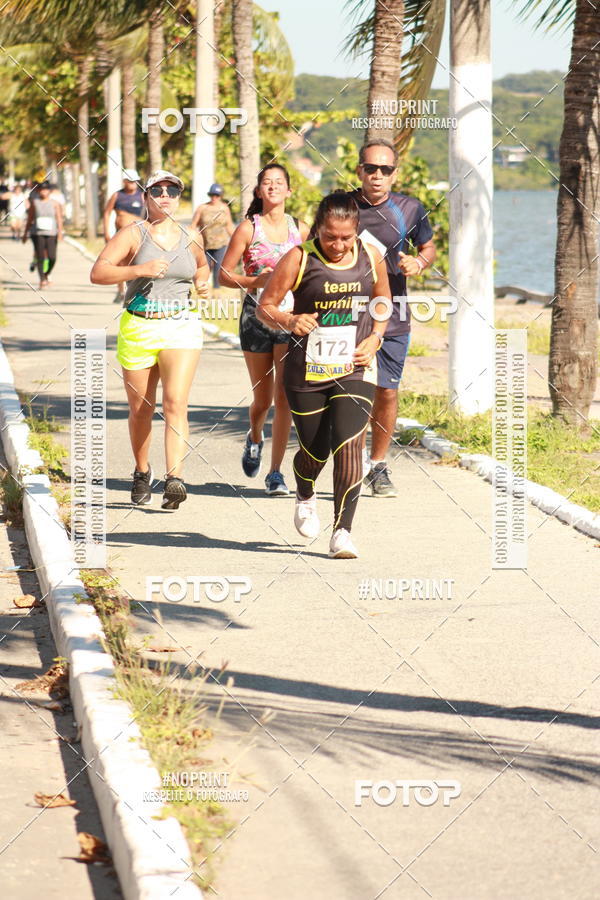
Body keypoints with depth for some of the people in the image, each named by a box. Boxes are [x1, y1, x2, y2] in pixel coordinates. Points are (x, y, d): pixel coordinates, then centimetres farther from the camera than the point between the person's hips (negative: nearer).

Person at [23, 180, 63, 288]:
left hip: (51, 233, 0)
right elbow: (29, 219, 11)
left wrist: (60, 232, -11)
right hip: (37, 233, 0)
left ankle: (46, 274, 22)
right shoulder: (34, 202, 7)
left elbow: (59, 219, 2)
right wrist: (25, 233, 12)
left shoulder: (54, 203, 6)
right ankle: (42, 280, -3)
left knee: (52, 257, -6)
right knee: (40, 257, -7)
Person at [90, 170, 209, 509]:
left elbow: (202, 266, 31)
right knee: (141, 408, 9)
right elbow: (98, 273, -10)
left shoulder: (191, 237, 9)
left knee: (176, 402, -15)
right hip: (138, 327, -1)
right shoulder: (133, 234, -2)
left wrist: (202, 281, 8)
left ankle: (175, 478, -23)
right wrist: (139, 269, -22)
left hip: (183, 328, 1)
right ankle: (142, 472, 31)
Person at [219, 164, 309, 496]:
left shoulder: (300, 229, 5)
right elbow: (224, 274, 0)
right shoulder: (248, 228, -1)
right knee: (263, 398, 9)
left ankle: (275, 473, -4)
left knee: (285, 396, -10)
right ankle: (254, 438, 44)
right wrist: (254, 281, -16)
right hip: (256, 316, -1)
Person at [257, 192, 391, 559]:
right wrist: (289, 321, -25)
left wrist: (375, 338, 3)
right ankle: (305, 496, 45)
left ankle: (342, 532, -10)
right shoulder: (300, 259, -7)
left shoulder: (371, 257, 3)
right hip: (307, 371, -1)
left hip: (356, 370, 1)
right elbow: (265, 307, -4)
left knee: (349, 444, -15)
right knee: (315, 451, 9)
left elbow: (383, 302, 20)